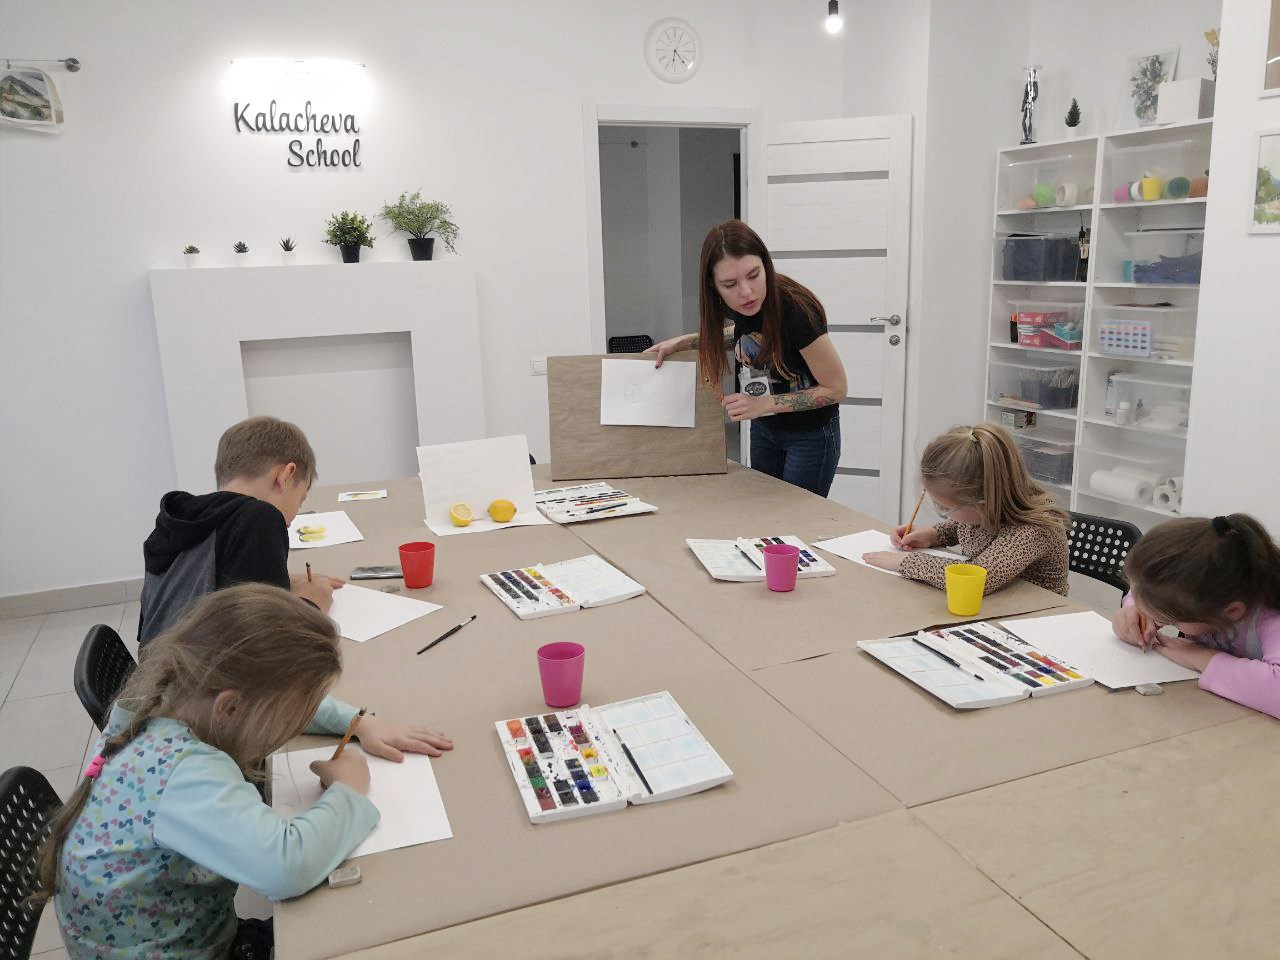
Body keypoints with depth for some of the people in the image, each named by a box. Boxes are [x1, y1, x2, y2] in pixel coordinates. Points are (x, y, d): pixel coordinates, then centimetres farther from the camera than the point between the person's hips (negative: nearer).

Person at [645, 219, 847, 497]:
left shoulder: (795, 311, -32)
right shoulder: (739, 306, -15)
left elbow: (836, 389, -21)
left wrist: (763, 404, -27)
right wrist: (684, 341, -1)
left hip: (811, 434, -6)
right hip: (764, 430, 6)